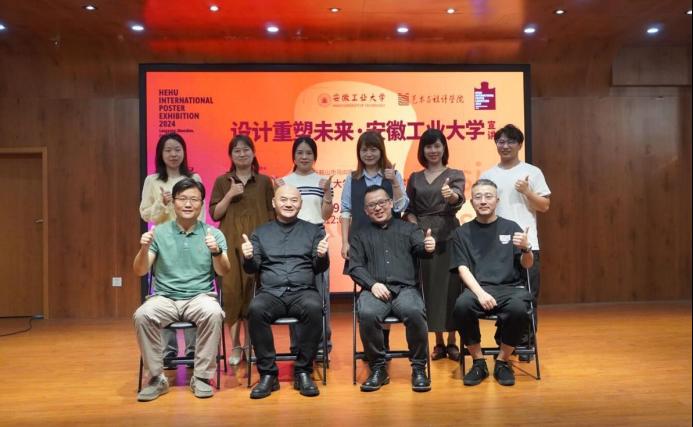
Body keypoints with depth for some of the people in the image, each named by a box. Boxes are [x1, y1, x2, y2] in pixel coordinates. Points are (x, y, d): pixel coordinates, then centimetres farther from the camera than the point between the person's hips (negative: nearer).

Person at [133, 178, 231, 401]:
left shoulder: (213, 234, 5)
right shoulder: (159, 232, 6)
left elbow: (223, 271, -5)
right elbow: (139, 271, 2)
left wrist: (216, 252, -26)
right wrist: (144, 249, -18)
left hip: (200, 297, -1)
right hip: (165, 297, 1)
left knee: (213, 313, -33)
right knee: (142, 315, -29)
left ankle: (201, 376, -15)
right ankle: (156, 377, -11)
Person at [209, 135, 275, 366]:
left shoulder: (264, 181, 8)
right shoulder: (222, 181, 8)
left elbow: (272, 214, 9)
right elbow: (214, 214, 4)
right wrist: (229, 195, -9)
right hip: (230, 243, 0)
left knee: (256, 291, -2)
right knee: (232, 290, -4)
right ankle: (236, 346, 7)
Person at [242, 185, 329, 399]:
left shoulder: (314, 231, 15)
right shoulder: (260, 233, 18)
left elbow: (320, 268, 10)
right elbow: (252, 269, 12)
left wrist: (322, 256, -13)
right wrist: (248, 258, -11)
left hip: (303, 291, 0)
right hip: (271, 292, 1)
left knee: (314, 307, -34)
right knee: (256, 309, -33)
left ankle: (303, 372, -18)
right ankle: (268, 373, -18)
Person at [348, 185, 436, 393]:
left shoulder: (408, 228, 19)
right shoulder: (360, 235, 21)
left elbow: (419, 248, 1)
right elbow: (355, 267, 11)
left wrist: (428, 247, -25)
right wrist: (372, 284, -8)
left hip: (405, 289, 0)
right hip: (373, 290, 1)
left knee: (414, 312, -34)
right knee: (367, 314, -33)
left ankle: (419, 368, -13)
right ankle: (378, 368, -13)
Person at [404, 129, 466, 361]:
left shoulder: (455, 174, 4)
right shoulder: (414, 178, 12)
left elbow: (459, 199, -16)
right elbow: (408, 210, 11)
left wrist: (450, 194, -39)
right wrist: (416, 228, -8)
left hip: (448, 236, -2)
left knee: (449, 287, 0)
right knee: (428, 288, 4)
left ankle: (452, 342, 14)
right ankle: (438, 343, 17)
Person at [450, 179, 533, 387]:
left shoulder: (510, 227, 12)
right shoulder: (462, 232, 11)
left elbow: (527, 265, 8)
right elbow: (462, 268, 1)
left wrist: (526, 248, -16)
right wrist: (480, 293, -17)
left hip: (510, 287, 0)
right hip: (478, 288, 0)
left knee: (518, 309, -34)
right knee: (461, 306, -33)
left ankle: (502, 362, -8)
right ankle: (478, 362, -9)